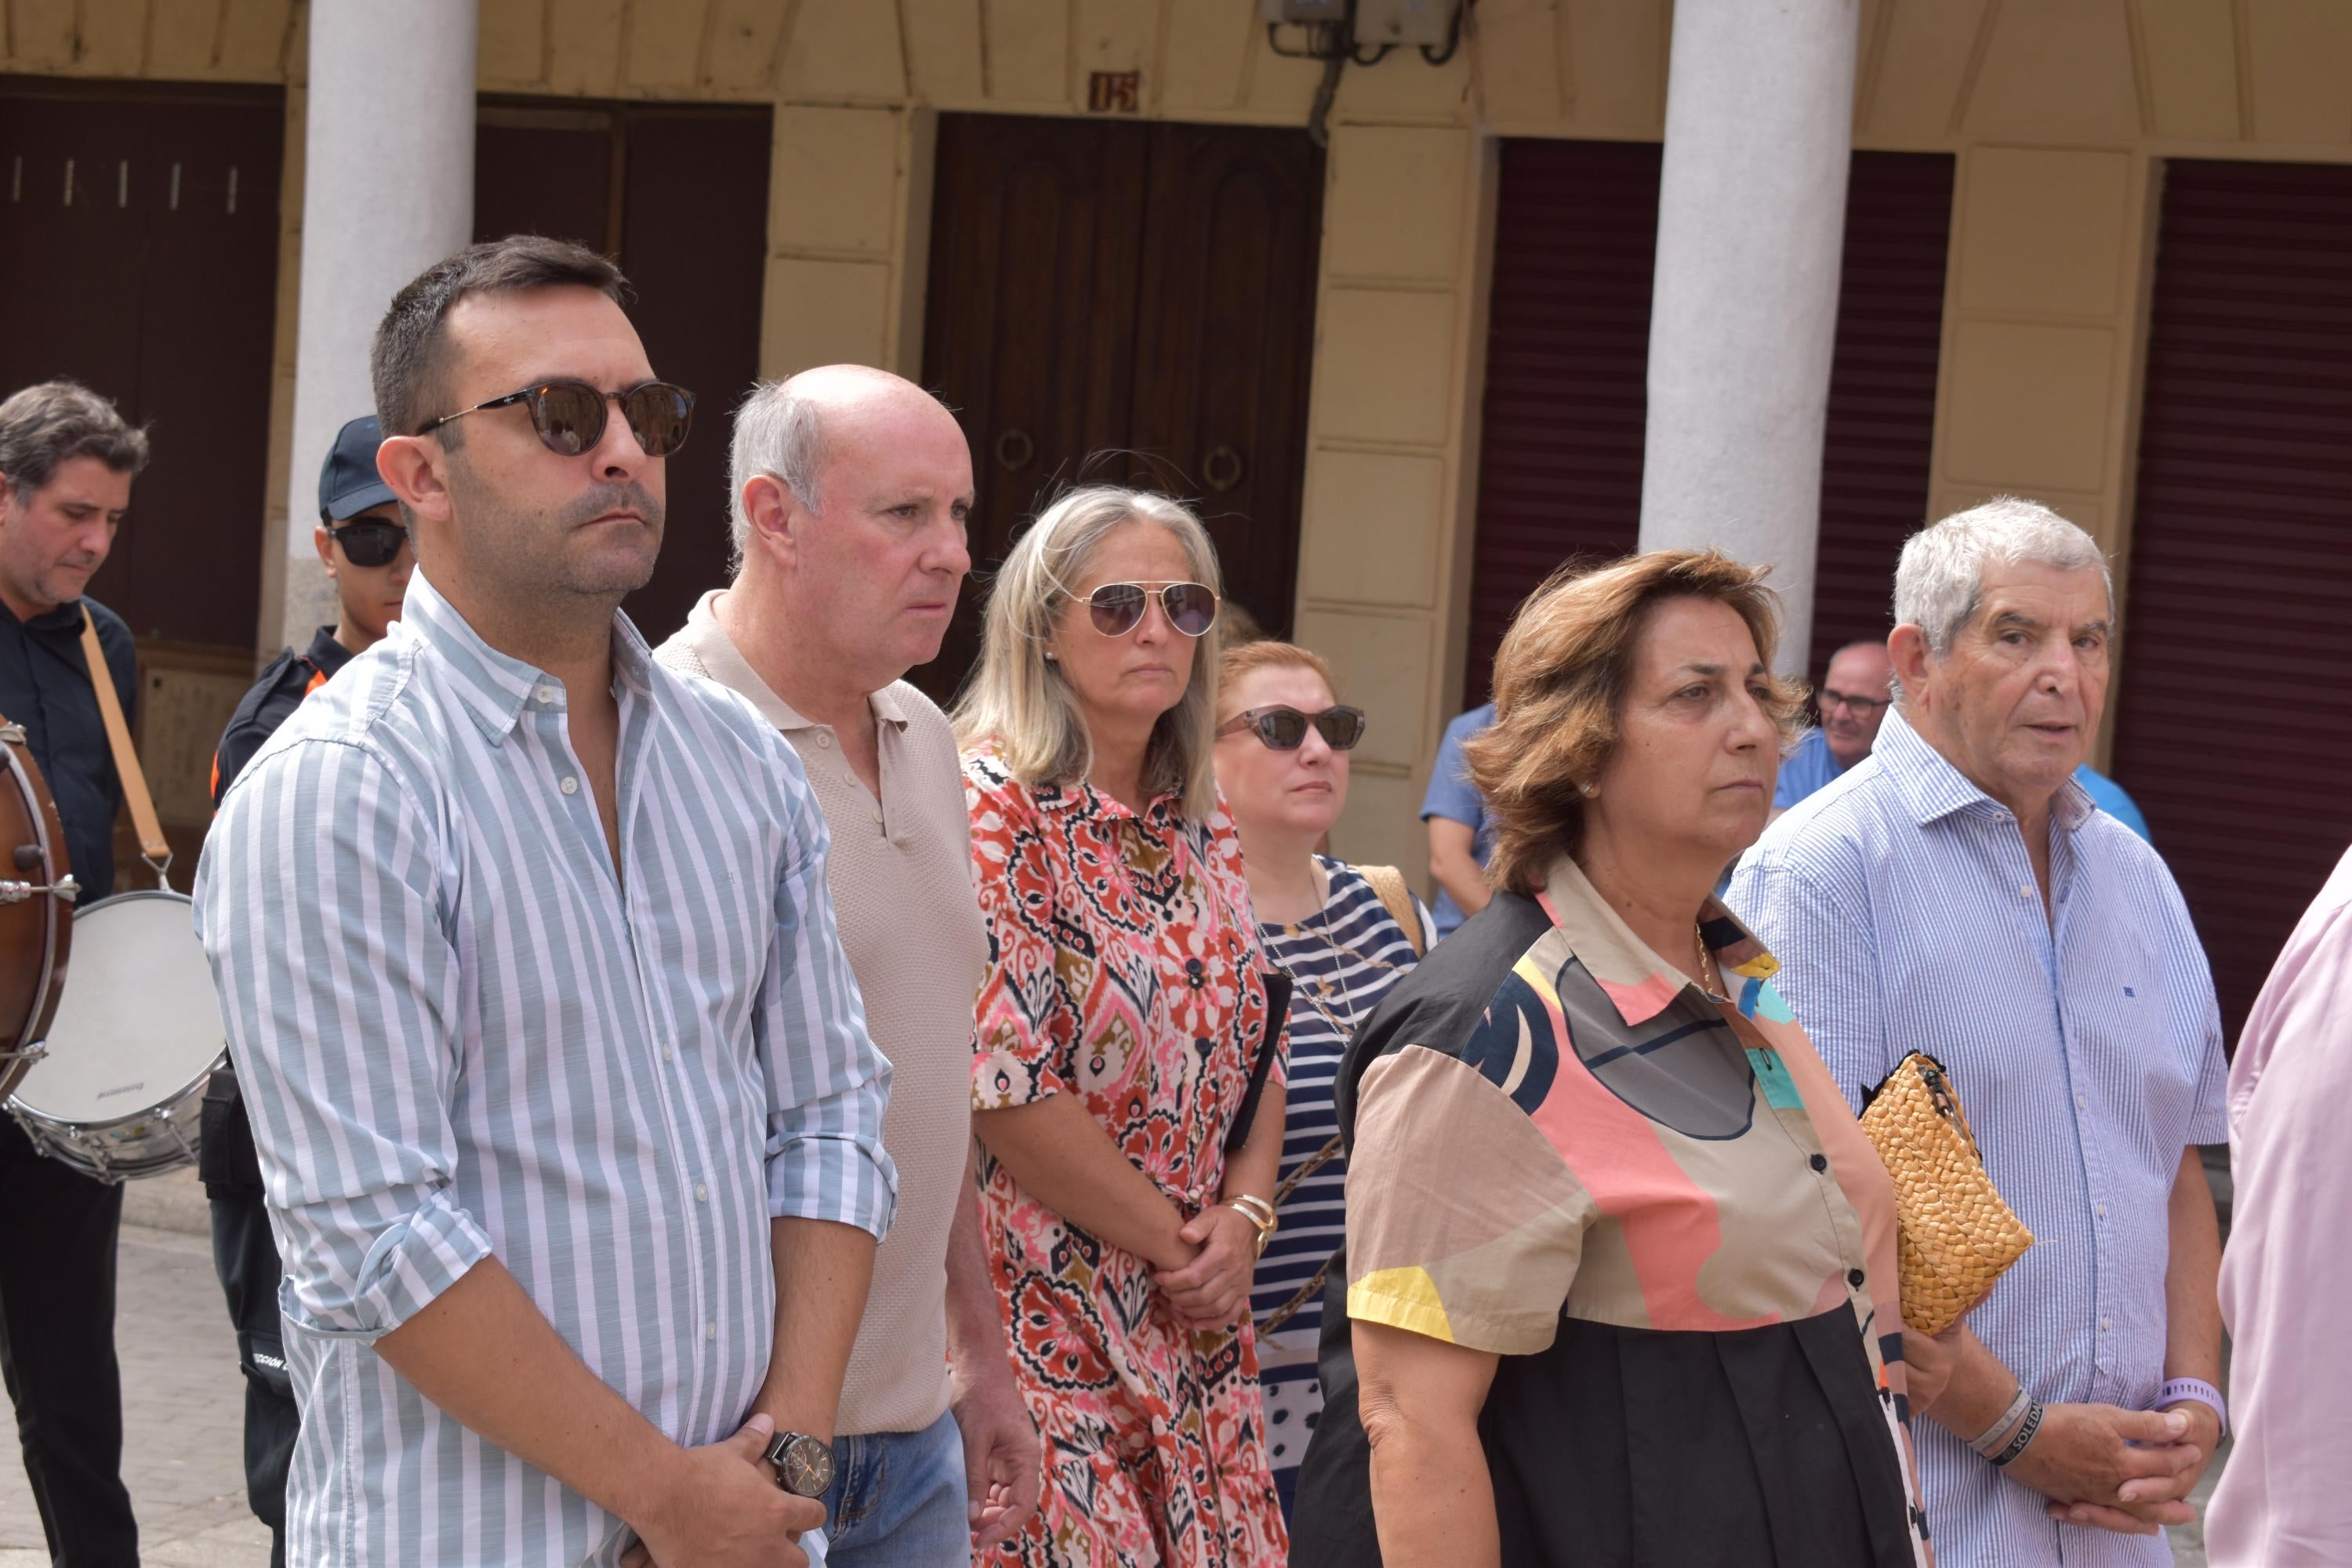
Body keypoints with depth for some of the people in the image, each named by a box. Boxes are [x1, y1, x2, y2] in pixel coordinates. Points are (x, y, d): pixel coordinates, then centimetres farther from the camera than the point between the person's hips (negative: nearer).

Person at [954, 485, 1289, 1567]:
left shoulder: (1201, 825, 12)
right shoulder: (992, 806, -11)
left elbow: (1256, 1052, 16)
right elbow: (1002, 1084, -17)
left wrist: (1242, 1218, -2)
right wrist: (1175, 1239, -11)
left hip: (1197, 1323, 7)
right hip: (1049, 1330, -7)